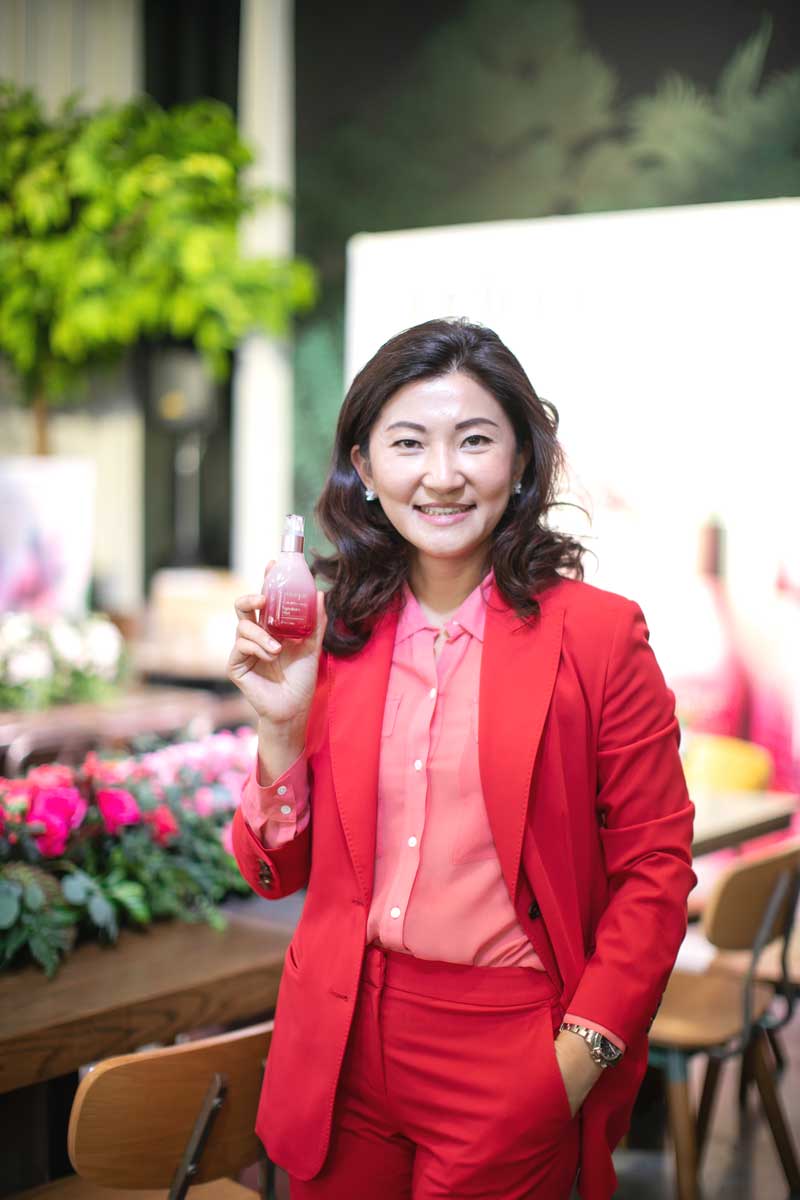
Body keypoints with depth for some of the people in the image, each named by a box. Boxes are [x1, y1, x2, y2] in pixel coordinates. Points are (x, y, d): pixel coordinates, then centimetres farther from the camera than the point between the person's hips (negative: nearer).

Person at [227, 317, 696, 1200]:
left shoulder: (596, 633, -9)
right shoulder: (334, 634, 1)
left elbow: (656, 866, -6)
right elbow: (280, 871, 4)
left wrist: (580, 1056, -11)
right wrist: (282, 723, -12)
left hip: (508, 1061, -3)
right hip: (340, 1052, 4)